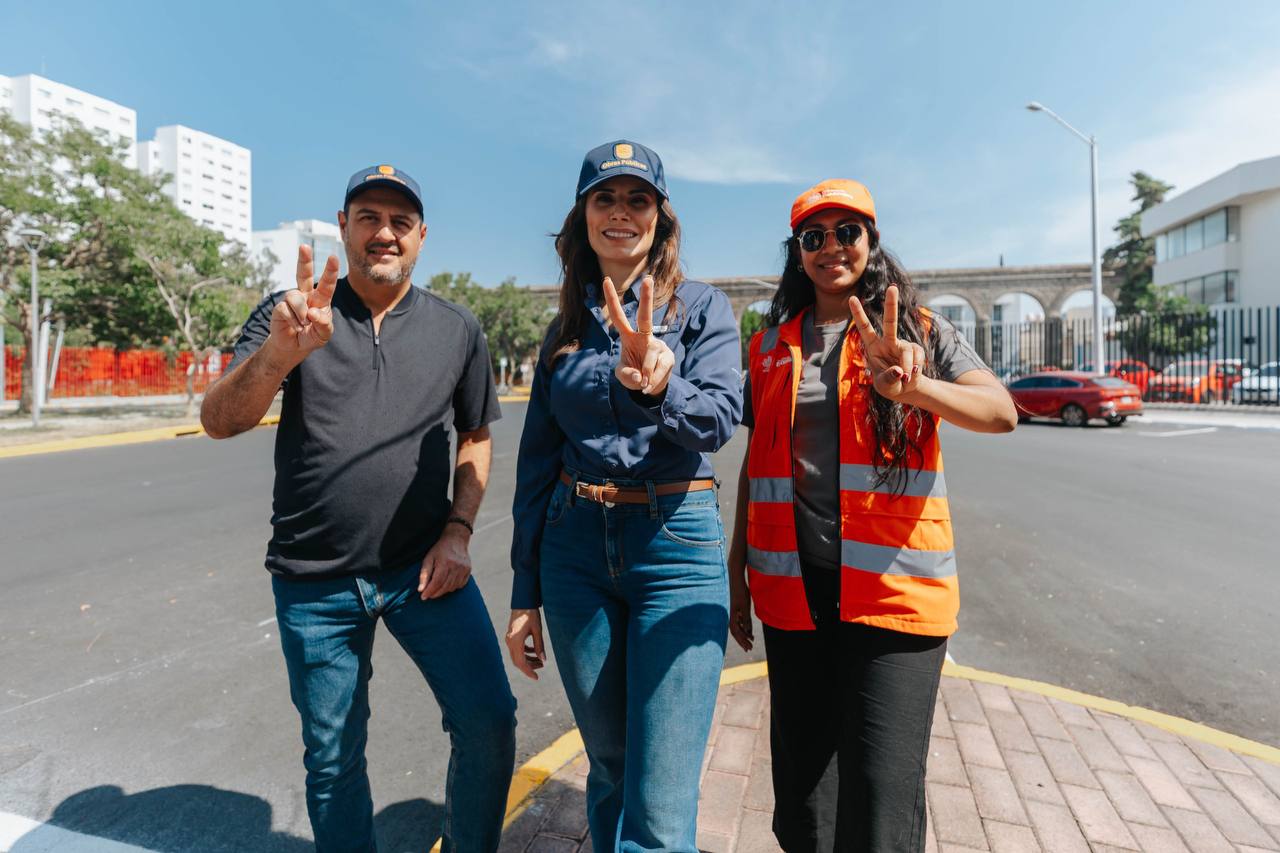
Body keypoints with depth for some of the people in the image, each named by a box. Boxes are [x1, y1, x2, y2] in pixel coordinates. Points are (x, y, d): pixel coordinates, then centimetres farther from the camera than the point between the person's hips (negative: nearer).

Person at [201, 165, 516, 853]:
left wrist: (458, 531, -3)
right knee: (332, 755, 12)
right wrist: (280, 352, -31)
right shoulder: (292, 315, 1)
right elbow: (218, 422, -11)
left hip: (423, 568, 1)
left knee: (488, 722, -4)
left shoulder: (457, 330, 5)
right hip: (314, 582, 0)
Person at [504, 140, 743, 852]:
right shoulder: (566, 329, 11)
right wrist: (524, 594, 9)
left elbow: (719, 418, -14)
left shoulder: (702, 307, 2)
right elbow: (537, 464, 11)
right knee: (610, 767, 16)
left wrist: (657, 390, -37)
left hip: (677, 543, -3)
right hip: (575, 547, 4)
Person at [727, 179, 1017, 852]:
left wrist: (912, 388, -31)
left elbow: (1002, 411, -10)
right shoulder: (771, 346, 11)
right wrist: (736, 570, 12)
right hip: (793, 591, 3)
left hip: (893, 588, -2)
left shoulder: (919, 330, 4)